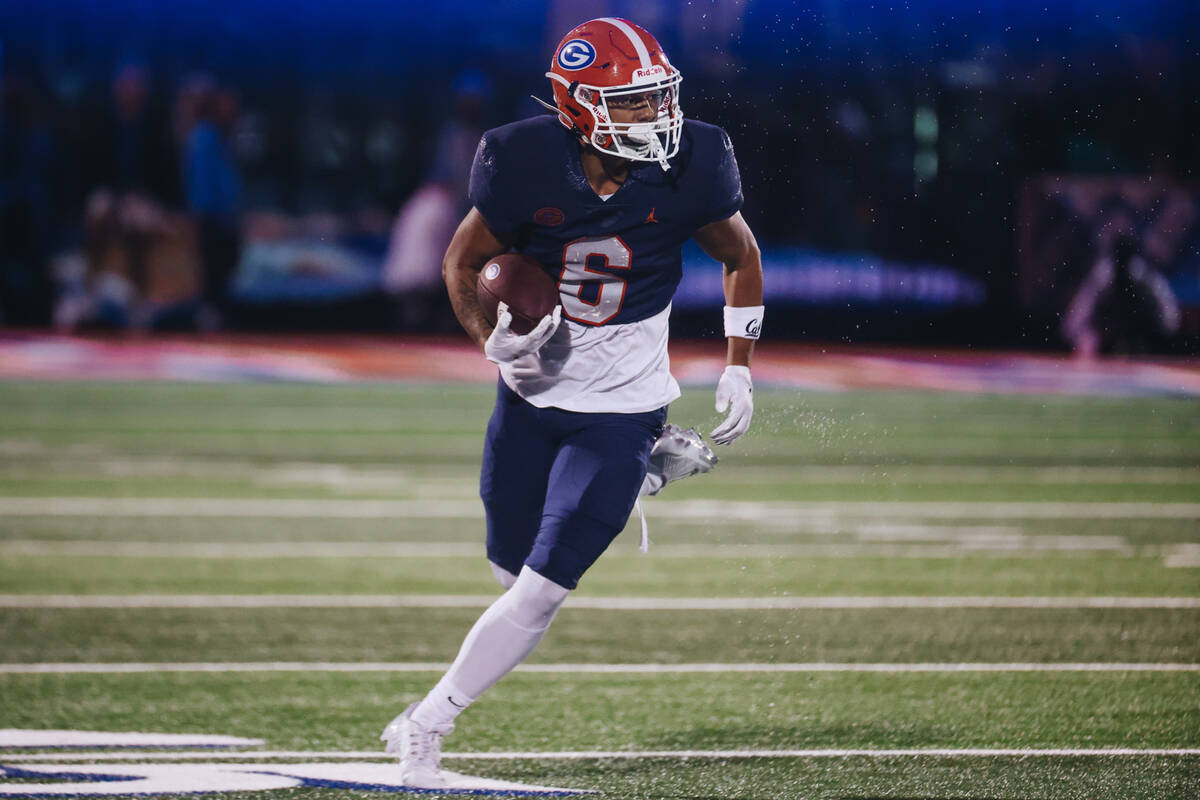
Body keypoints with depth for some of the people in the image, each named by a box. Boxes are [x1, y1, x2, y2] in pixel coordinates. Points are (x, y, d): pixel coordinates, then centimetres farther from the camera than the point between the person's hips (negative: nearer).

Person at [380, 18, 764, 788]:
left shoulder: (689, 168, -16)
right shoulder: (527, 167, -18)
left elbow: (741, 256, 3)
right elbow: (464, 262, -1)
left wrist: (739, 369, -1)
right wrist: (494, 338, -18)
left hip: (620, 406, -2)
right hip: (532, 393, 2)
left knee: (540, 593, -10)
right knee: (514, 573, 15)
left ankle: (428, 724, 6)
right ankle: (654, 466, 37)